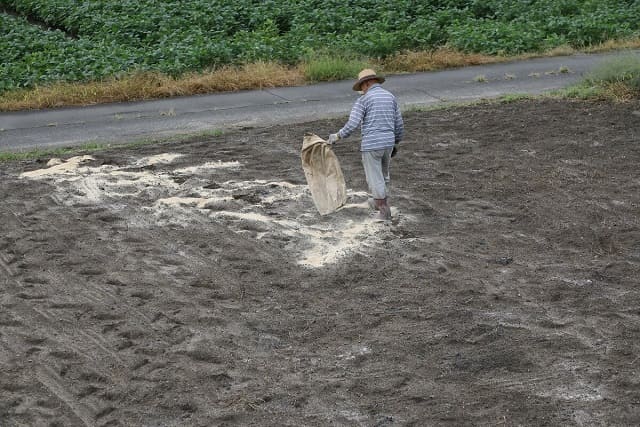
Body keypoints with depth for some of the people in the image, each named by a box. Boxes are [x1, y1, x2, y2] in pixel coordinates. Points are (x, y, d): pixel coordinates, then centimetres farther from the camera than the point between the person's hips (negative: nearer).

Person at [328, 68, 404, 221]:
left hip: (371, 145, -6)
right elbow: (399, 124, 12)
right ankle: (379, 202, 43)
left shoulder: (363, 100, -8)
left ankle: (384, 211, 8)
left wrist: (338, 136, -3)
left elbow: (352, 124, -16)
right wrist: (396, 143, 24)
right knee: (383, 174, 26)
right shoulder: (390, 97, 9)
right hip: (388, 143, 6)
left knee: (375, 179, 5)